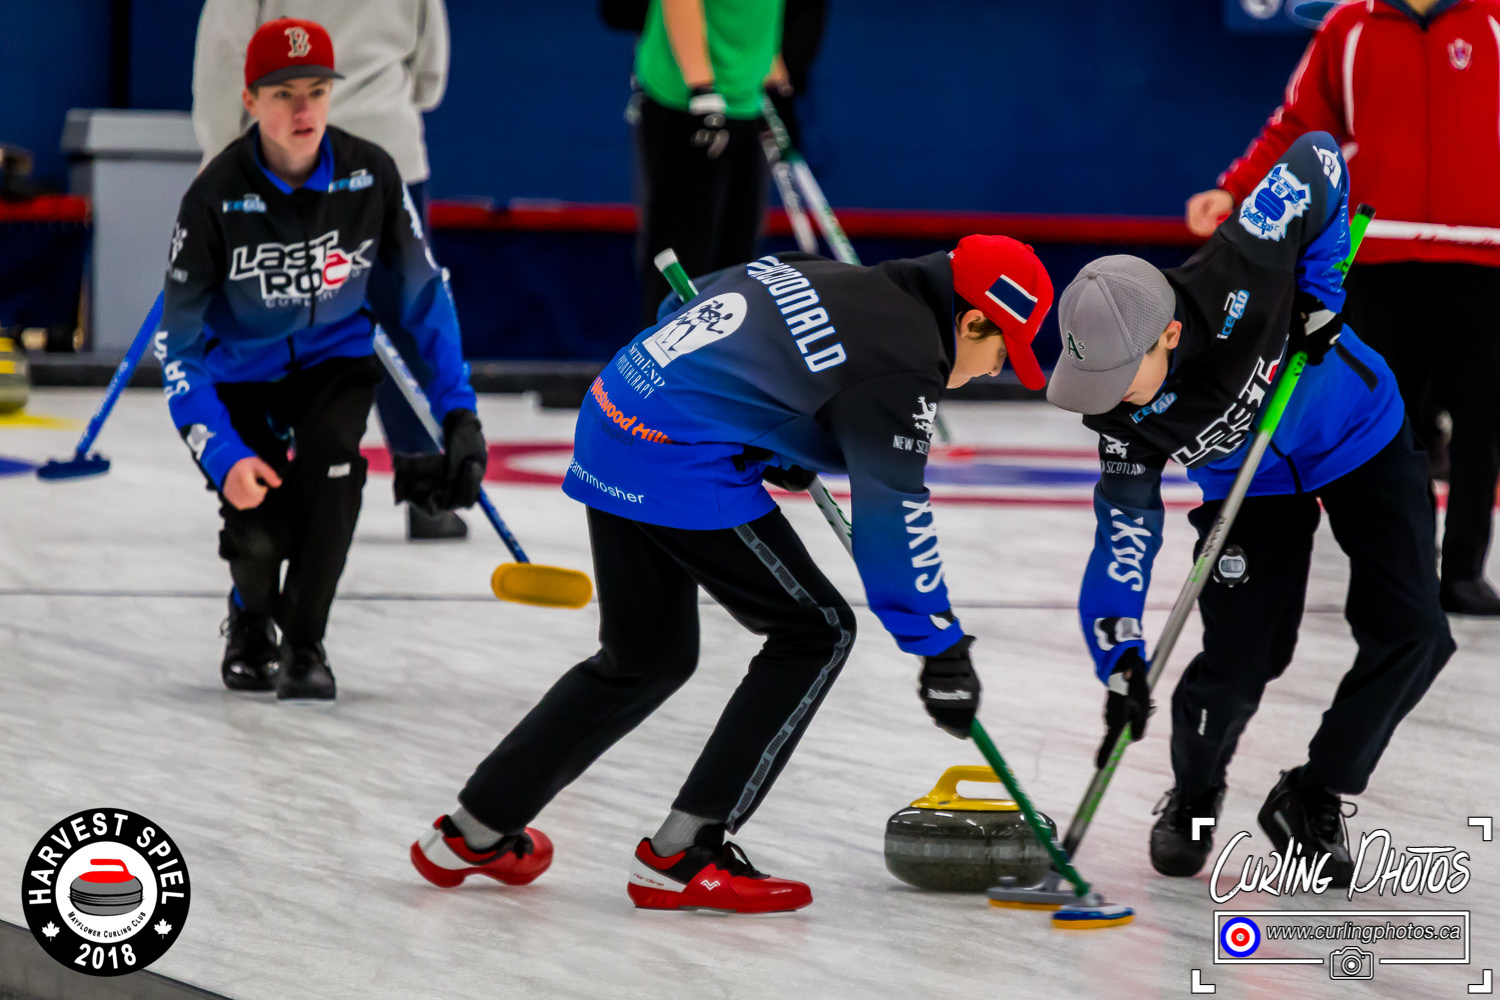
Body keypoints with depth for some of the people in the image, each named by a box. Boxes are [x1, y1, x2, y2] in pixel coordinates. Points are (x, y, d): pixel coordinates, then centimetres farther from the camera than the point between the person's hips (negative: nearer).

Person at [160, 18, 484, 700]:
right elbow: (179, 343, -18)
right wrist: (222, 455, -28)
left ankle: (304, 643, -8)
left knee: (330, 461, -29)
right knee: (259, 531, -18)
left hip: (336, 360, 2)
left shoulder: (370, 175, -17)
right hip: (243, 374, -1)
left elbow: (424, 294, -2)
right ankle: (251, 620, 21)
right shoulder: (216, 200, -24)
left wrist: (458, 411, -7)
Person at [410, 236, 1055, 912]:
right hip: (680, 469, -9)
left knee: (648, 659, 23)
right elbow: (892, 514, -11)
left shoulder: (816, 276, 17)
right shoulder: (905, 359, -9)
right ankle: (680, 856, 1)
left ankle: (474, 831, 28)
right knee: (817, 632, 2)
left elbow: (686, 312, 27)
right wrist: (941, 648, -5)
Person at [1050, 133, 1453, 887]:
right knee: (1240, 662, -12)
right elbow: (1125, 533, -19)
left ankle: (1312, 800, 8)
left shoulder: (1234, 283, -38)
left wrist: (1319, 288, -25)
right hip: (1249, 482, 1)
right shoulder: (1123, 419, -28)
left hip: (1361, 436, -1)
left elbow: (1319, 158, -23)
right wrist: (1121, 659, -26)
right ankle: (1192, 802, 20)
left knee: (1411, 638, -12)